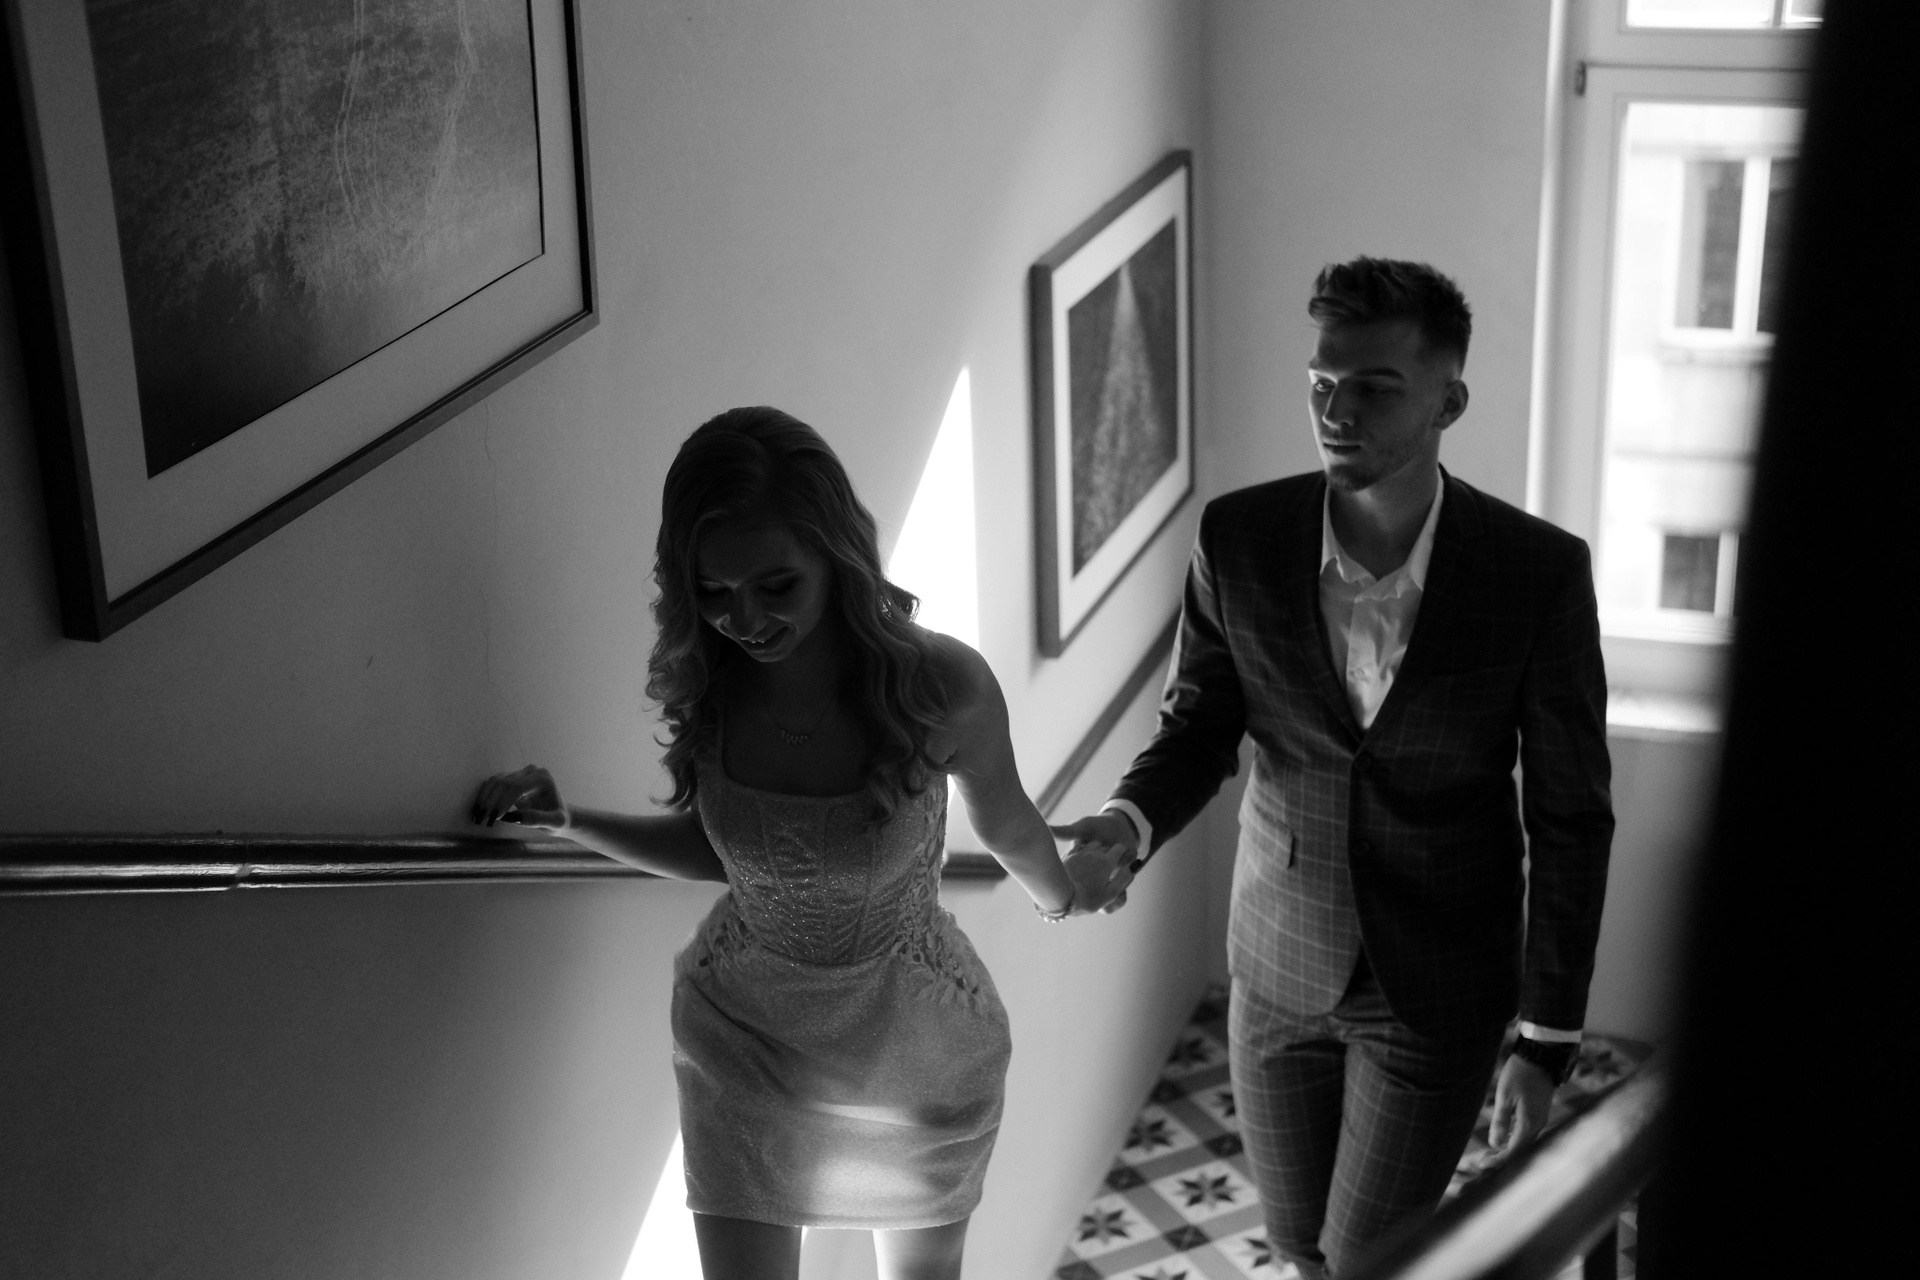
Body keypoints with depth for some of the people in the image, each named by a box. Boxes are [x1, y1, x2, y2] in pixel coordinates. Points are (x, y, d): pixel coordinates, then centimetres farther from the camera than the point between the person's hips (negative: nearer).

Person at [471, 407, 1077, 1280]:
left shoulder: (941, 688, -27)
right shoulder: (705, 684, -16)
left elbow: (1006, 826, -5)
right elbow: (720, 849, 1)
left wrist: (1063, 899, 14)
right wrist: (568, 822, -12)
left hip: (915, 1058, -2)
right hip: (742, 1043, 2)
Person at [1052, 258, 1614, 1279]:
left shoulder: (1540, 572, -20)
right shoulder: (1238, 537, -14)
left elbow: (1570, 818, -11)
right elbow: (1198, 724, 1)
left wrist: (1547, 1047, -9)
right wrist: (1132, 822, -22)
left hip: (1438, 990, -3)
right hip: (1280, 962, 3)